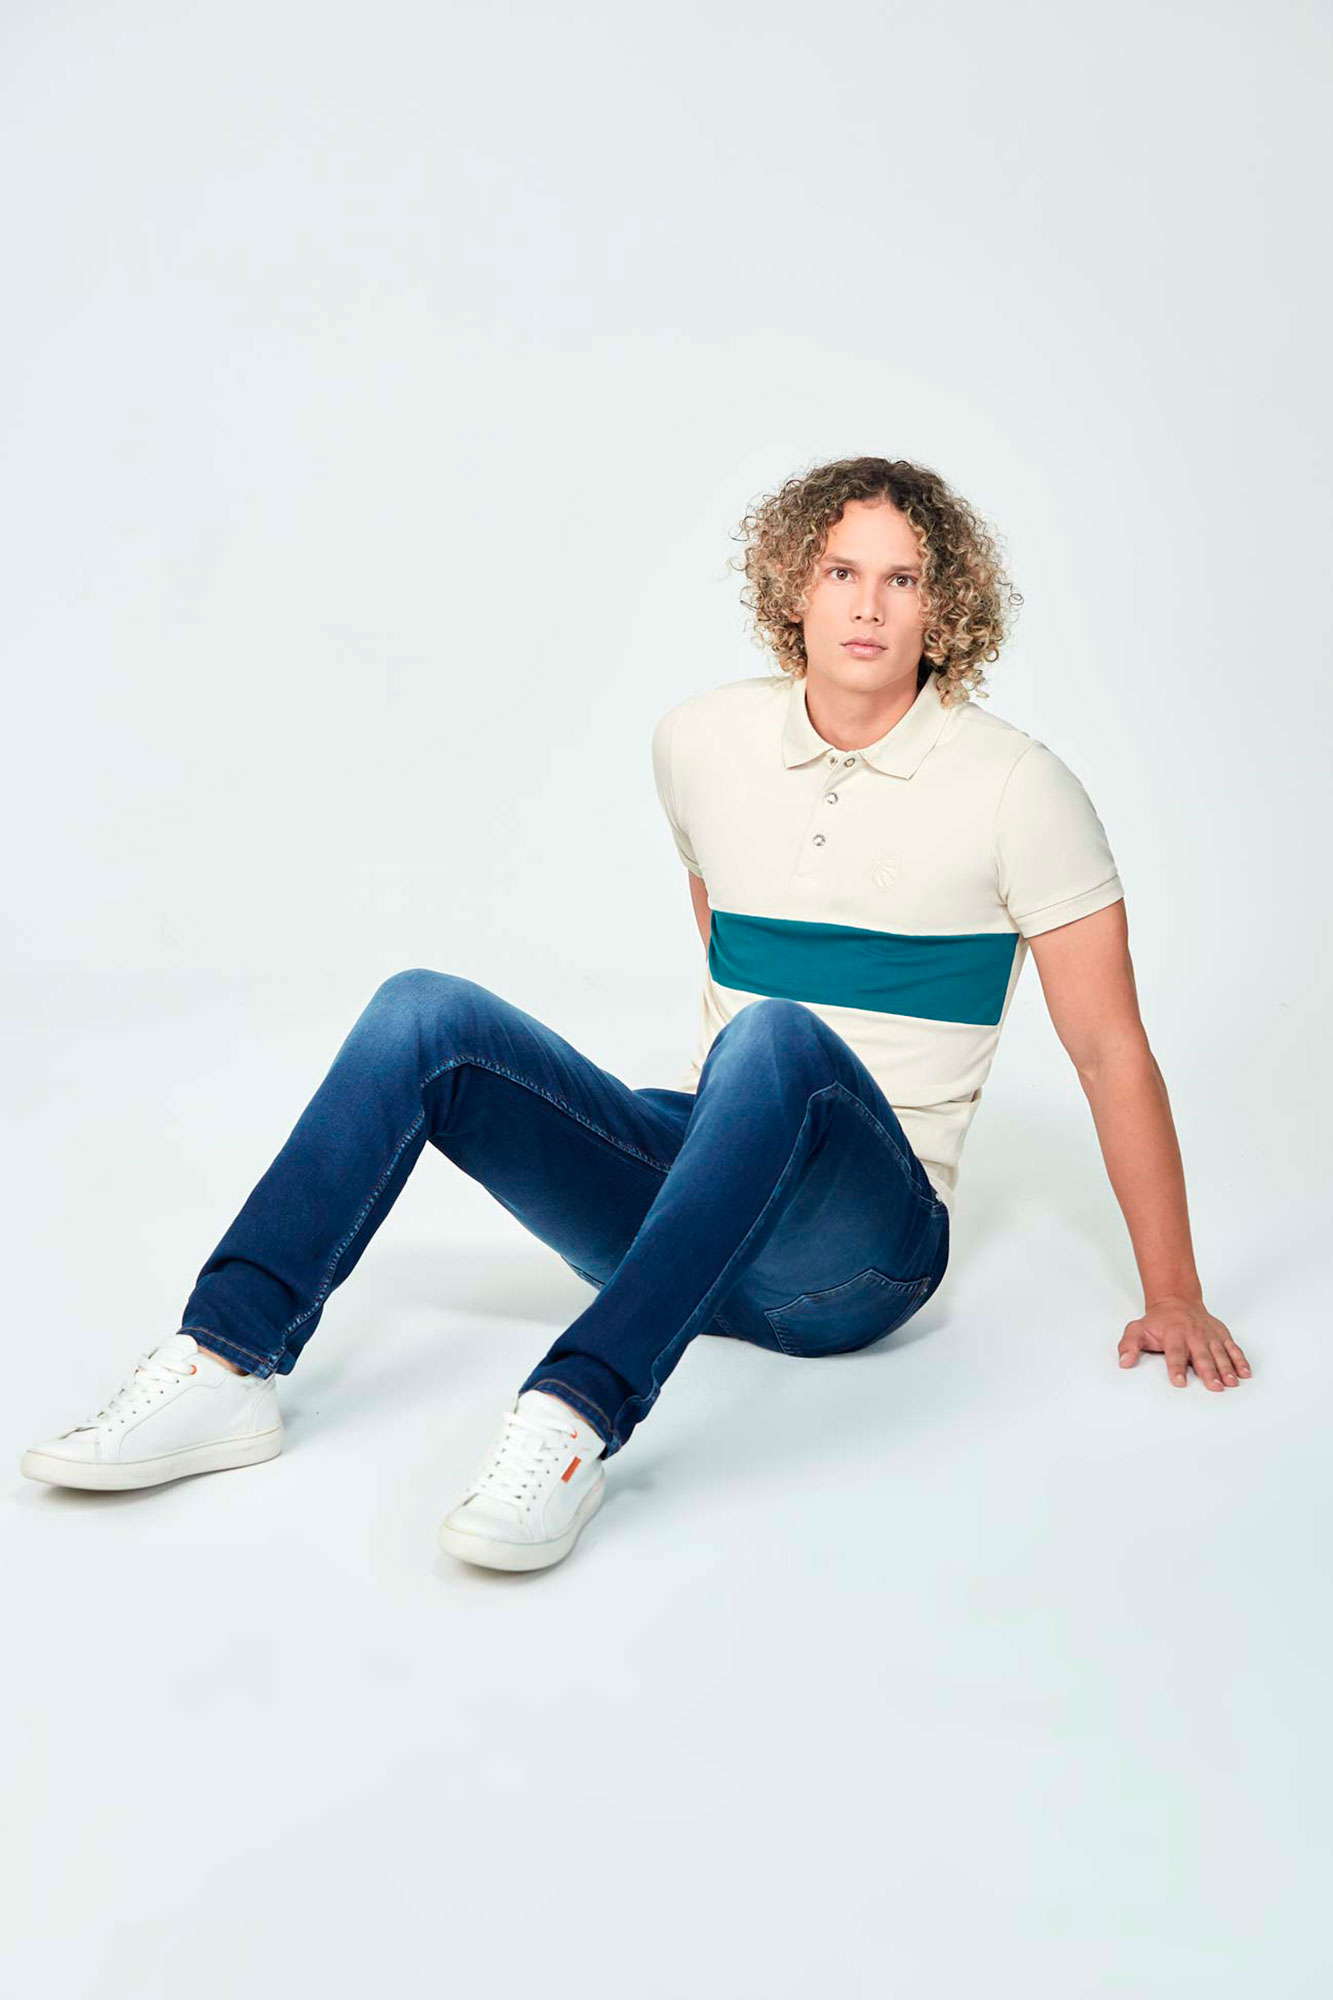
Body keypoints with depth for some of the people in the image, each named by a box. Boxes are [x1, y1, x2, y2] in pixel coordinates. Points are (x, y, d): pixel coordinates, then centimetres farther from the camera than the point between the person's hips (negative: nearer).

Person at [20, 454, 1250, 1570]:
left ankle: (577, 1417, -45)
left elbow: (1111, 1049, -4)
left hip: (856, 1254, -4)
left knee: (777, 1040, -37)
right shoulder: (703, 743, 6)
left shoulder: (1016, 788, -6)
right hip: (698, 1179, 4)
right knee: (427, 1014, -15)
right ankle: (226, 1366, -25)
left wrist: (1174, 1297, -3)